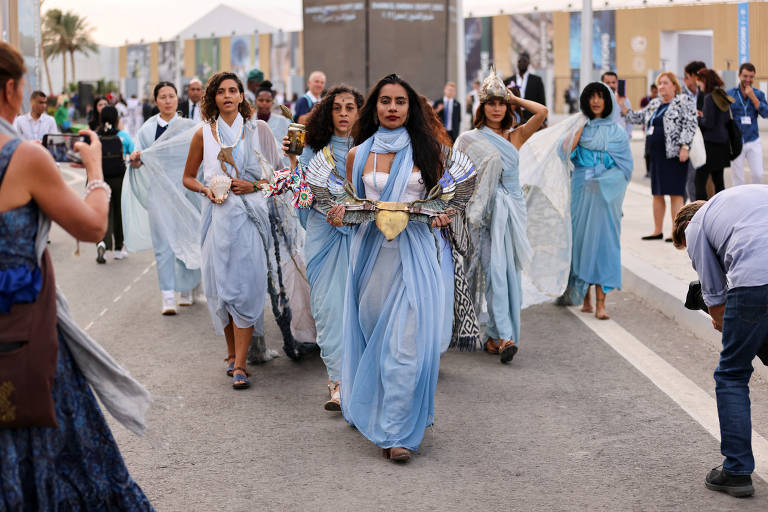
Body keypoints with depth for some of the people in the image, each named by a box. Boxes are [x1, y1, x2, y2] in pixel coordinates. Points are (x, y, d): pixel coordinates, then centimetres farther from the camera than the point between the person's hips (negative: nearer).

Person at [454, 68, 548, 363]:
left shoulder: (515, 136, 9)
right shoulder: (470, 139, 5)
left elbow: (541, 112, -4)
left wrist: (514, 98, 4)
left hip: (512, 210, 3)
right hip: (485, 211, -3)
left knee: (510, 272, 2)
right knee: (494, 270, -12)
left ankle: (494, 336, 11)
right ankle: (505, 336, -15)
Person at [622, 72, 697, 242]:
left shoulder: (684, 101, -4)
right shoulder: (655, 104, 17)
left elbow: (690, 124, -11)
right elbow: (638, 117, 23)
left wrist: (684, 146, -20)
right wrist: (622, 107, 11)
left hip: (674, 154, -8)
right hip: (656, 154, 8)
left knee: (675, 193, -6)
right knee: (657, 193, 10)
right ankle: (657, 231, 18)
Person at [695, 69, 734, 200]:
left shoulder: (709, 97, -13)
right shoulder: (722, 97, 12)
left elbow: (708, 124, -17)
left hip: (711, 143, -9)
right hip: (722, 142, 9)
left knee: (700, 181, -7)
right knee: (718, 181, 12)